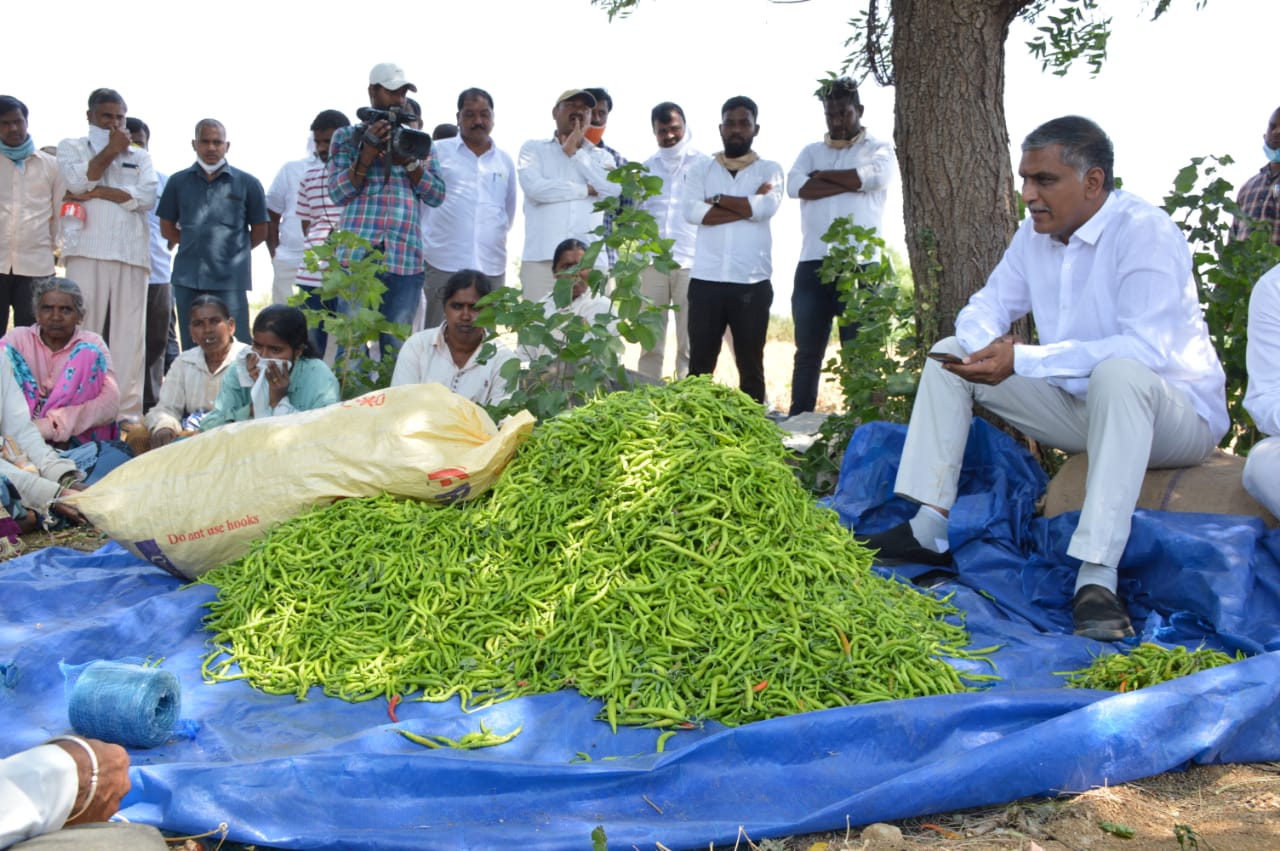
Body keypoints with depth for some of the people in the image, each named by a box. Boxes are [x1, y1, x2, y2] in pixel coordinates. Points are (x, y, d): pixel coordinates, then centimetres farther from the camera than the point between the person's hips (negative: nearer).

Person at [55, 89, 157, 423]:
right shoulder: (71, 147, 16)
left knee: (130, 334, -4)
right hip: (87, 250, -1)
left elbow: (147, 197, 2)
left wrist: (96, 193, -4)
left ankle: (128, 412, -3)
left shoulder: (140, 156, 21)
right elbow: (78, 181, -5)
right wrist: (110, 150, 3)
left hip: (131, 252, 2)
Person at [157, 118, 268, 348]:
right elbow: (167, 228, 17)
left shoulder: (247, 183, 4)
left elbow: (259, 232, 10)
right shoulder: (178, 182, 11)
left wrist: (232, 250, 7)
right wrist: (196, 245, 8)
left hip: (231, 280, -3)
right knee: (191, 348, 9)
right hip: (187, 279, 3)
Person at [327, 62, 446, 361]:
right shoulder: (347, 137, 12)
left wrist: (410, 162, -7)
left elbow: (437, 196, 8)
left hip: (406, 258, 2)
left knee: (396, 348, 4)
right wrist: (368, 154, -11)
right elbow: (338, 193, 1)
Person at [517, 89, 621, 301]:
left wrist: (574, 152, 6)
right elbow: (534, 187, -6)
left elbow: (614, 189, 0)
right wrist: (586, 189, 1)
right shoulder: (534, 148, 14)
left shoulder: (601, 156, 21)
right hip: (541, 257, -2)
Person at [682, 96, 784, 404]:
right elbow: (692, 212, -7)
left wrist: (717, 199, -5)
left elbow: (766, 208, -12)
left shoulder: (769, 170, 8)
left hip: (752, 283, -1)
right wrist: (748, 205, -10)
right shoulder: (701, 171, 11)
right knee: (699, 364, 3)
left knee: (751, 365, 6)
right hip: (706, 281, 1)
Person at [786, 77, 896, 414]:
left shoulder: (878, 148, 10)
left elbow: (876, 175, -13)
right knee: (808, 351, 6)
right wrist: (850, 182, -8)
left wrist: (823, 175, -1)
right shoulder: (811, 152, 17)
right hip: (813, 264, 3)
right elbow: (795, 185, -3)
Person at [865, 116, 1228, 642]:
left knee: (1117, 374, -41)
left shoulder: (1145, 233, -20)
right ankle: (929, 532, -6)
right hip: (1077, 405, 8)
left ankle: (1097, 579, -41)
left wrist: (1022, 359, -37)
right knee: (950, 354, 0)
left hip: (1178, 414, -7)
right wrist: (984, 346, -18)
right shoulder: (1036, 234, 3)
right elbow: (987, 306, 8)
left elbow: (1146, 349, -32)